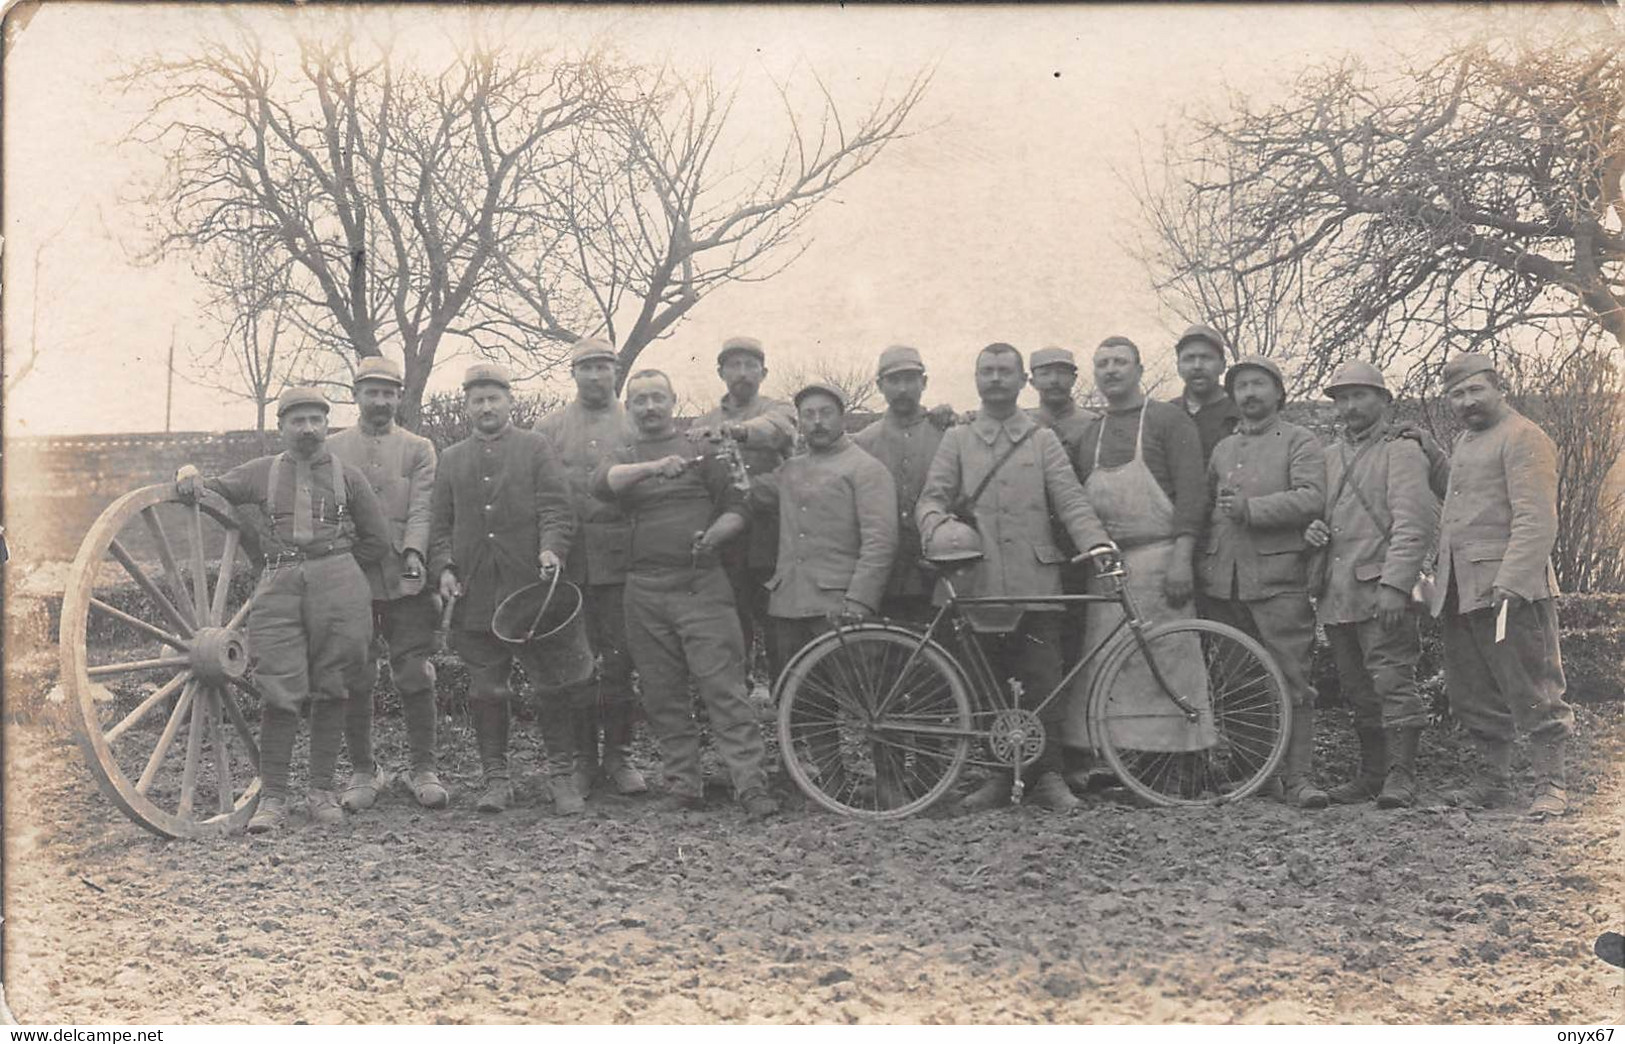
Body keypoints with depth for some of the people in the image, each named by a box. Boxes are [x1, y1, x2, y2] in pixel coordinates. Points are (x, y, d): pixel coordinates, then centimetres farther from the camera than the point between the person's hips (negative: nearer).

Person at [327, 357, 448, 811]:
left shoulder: (419, 449, 9)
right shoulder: (332, 450, 12)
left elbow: (422, 509, -3)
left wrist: (414, 553, -20)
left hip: (405, 581, -1)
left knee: (415, 676, -1)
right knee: (355, 680, 4)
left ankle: (424, 769, 9)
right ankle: (362, 772, 15)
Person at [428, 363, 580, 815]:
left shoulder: (536, 448, 8)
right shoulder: (450, 459, 17)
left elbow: (556, 507, -1)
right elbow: (440, 524, 15)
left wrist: (551, 548, -18)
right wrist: (444, 567, -1)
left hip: (532, 588, -3)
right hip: (475, 594, 3)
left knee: (552, 684, -2)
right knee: (486, 692, 6)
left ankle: (562, 777, 8)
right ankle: (495, 778, 16)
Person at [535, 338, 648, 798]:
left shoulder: (636, 424, 10)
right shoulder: (549, 427, 11)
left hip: (621, 557, 0)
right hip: (569, 561, 1)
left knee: (620, 660, 0)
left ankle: (619, 755, 11)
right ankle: (583, 758, 12)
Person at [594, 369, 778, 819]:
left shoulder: (702, 448, 13)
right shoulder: (622, 458, 16)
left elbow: (737, 508, 8)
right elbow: (603, 484, -8)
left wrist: (713, 535, -14)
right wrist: (653, 467, -25)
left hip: (701, 584, -3)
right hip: (644, 591, 3)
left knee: (724, 688, -10)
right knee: (663, 698, 5)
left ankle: (752, 786, -11)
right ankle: (683, 786, 15)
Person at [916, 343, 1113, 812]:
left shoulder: (1043, 440, 14)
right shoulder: (956, 440, 14)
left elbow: (1070, 499, 4)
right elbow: (933, 496, 4)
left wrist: (1096, 543, -12)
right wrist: (936, 524, -19)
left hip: (1035, 582, 0)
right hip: (979, 583, 1)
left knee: (1042, 683, -3)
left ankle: (1047, 775, 4)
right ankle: (997, 774, 13)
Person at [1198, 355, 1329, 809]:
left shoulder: (1300, 443, 5)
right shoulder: (1222, 449, 21)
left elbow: (1311, 499, -10)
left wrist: (1250, 508, -17)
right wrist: (1203, 558, 10)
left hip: (1279, 579, -5)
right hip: (1223, 580, 5)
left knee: (1292, 680, -8)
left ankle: (1298, 775, -5)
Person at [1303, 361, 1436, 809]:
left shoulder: (1401, 452, -1)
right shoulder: (1330, 457, 21)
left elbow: (1414, 523, -11)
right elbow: (1312, 507, 30)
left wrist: (1394, 584, -20)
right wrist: (1311, 528, 5)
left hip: (1380, 592, -7)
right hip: (1336, 595, 7)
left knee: (1392, 681, -10)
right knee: (1358, 691, 11)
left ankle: (1401, 775, -6)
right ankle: (1372, 774, 18)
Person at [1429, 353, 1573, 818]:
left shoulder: (1522, 437, -6)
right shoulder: (1463, 443, 22)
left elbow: (1537, 522, -16)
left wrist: (1508, 584, -23)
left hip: (1512, 589, -9)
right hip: (1461, 593, 9)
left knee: (1532, 691, -3)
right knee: (1473, 695, 11)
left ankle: (1551, 784, 4)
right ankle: (1492, 781, 21)